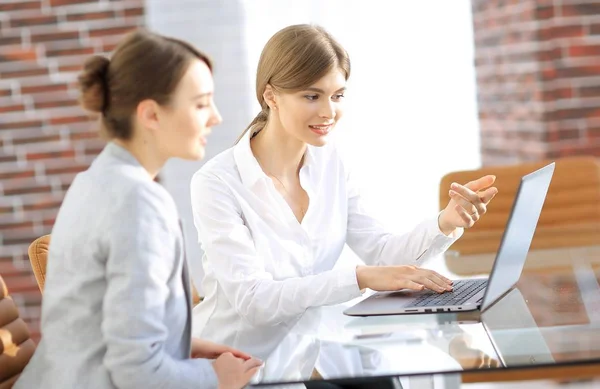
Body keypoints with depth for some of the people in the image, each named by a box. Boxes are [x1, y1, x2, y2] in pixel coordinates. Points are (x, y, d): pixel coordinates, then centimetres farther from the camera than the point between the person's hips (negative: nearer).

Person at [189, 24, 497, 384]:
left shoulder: (332, 164, 3)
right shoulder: (218, 182, -17)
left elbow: (382, 252, -1)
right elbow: (251, 298, -24)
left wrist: (446, 223, -19)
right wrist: (360, 277, -32)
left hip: (302, 362, 6)